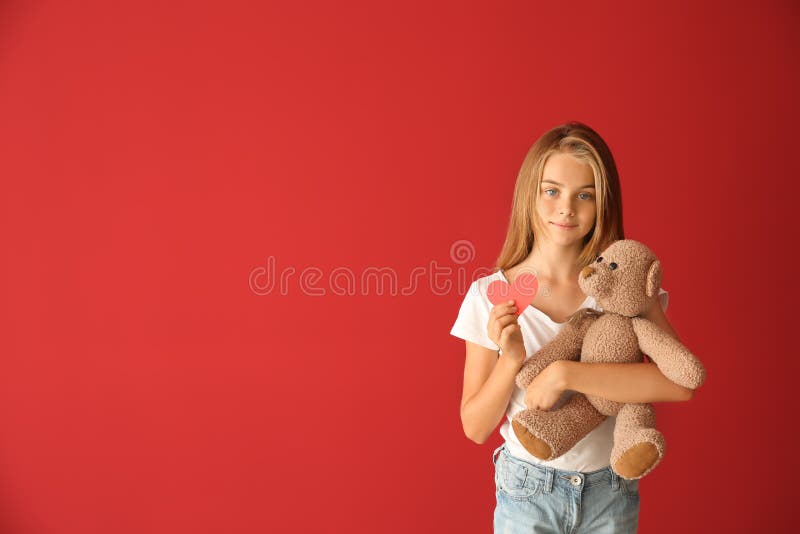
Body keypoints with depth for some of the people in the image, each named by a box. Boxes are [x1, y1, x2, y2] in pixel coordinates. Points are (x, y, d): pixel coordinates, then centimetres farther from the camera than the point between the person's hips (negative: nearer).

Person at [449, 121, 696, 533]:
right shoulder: (490, 296, -11)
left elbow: (680, 382, -23)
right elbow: (475, 428, -8)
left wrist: (564, 373, -28)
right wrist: (511, 359, -25)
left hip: (612, 493, 1)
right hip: (527, 494, -1)